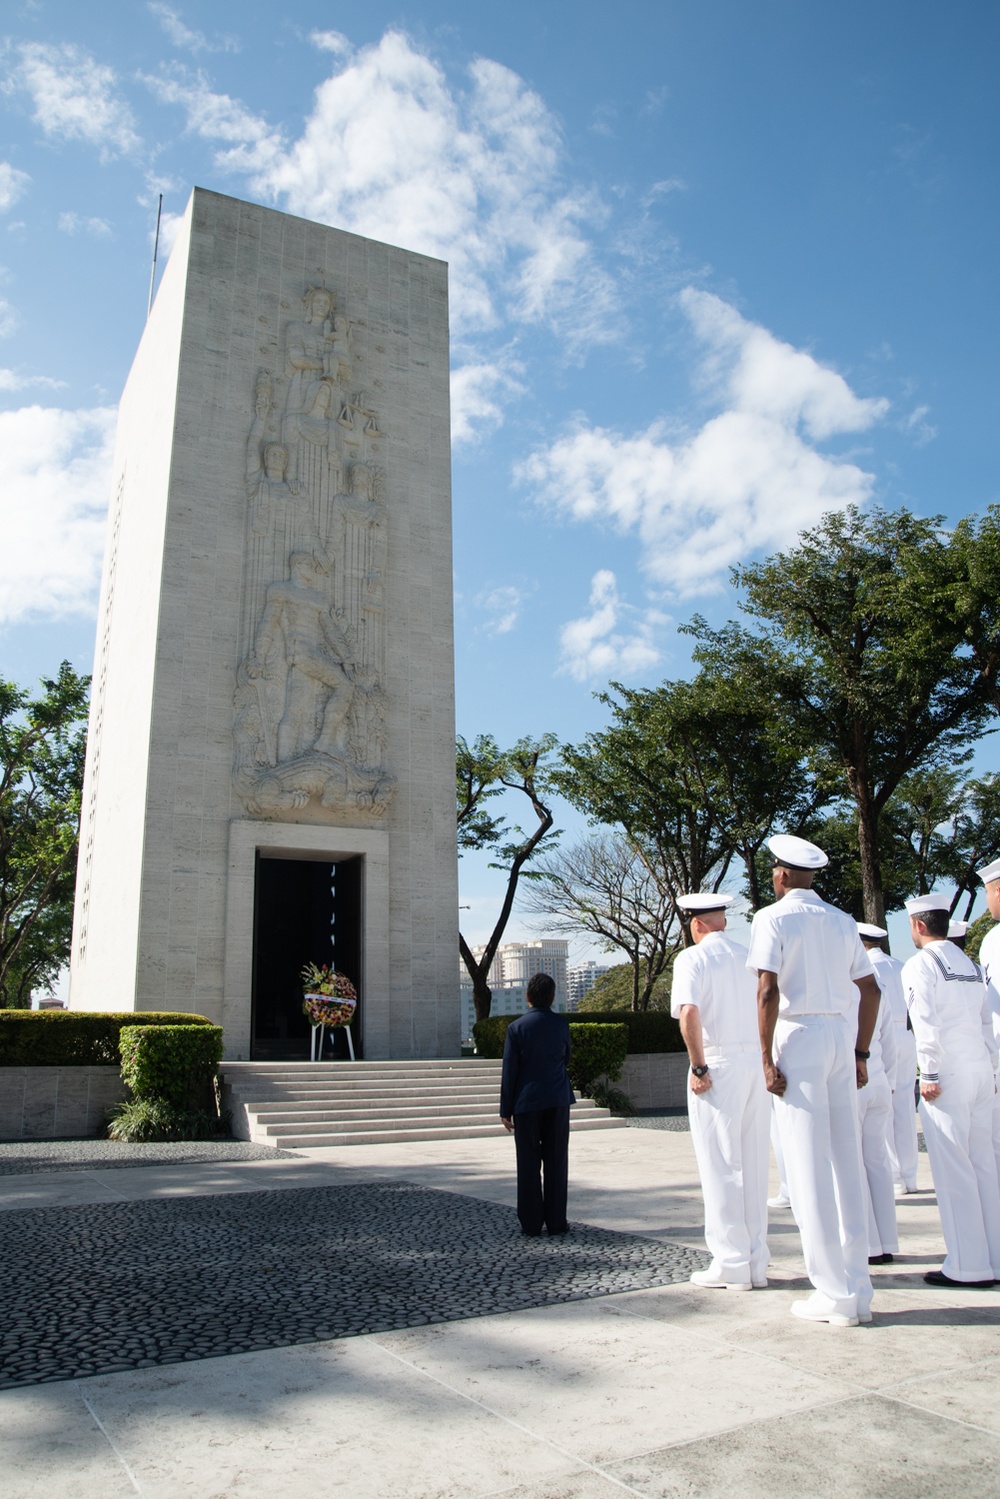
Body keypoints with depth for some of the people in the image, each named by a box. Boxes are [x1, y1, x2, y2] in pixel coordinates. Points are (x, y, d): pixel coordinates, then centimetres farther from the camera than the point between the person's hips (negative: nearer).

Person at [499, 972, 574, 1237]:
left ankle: (531, 1223, 8)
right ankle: (556, 1222, 11)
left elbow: (509, 1071, -6)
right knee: (556, 1161, 7)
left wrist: (506, 1110, 0)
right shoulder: (561, 1024, -2)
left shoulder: (517, 1027, -7)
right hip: (558, 1100, 2)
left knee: (528, 1164, 5)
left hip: (527, 1101, -1)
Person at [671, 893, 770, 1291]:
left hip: (718, 1067, -6)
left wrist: (699, 1068, -14)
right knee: (754, 1166, 12)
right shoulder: (750, 956, 12)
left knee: (721, 1167, 2)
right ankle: (756, 1262, 19)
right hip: (757, 1065, 6)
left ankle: (731, 1265, 7)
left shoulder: (692, 958, -7)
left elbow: (688, 1012, -20)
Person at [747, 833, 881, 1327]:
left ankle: (835, 1294, 5)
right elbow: (871, 991, 13)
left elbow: (768, 993, -15)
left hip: (799, 1036, -6)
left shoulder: (773, 918, -6)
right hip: (841, 1035, 6)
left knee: (809, 1169, 0)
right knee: (847, 1163, 11)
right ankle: (858, 1289, 17)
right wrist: (860, 1052, 18)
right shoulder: (841, 920, 13)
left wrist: (767, 1059, -11)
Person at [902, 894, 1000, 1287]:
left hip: (949, 1071, -8)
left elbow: (926, 1022, -14)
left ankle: (968, 1265, 2)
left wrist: (929, 1074, -11)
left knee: (953, 1168, -2)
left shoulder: (920, 963, -7)